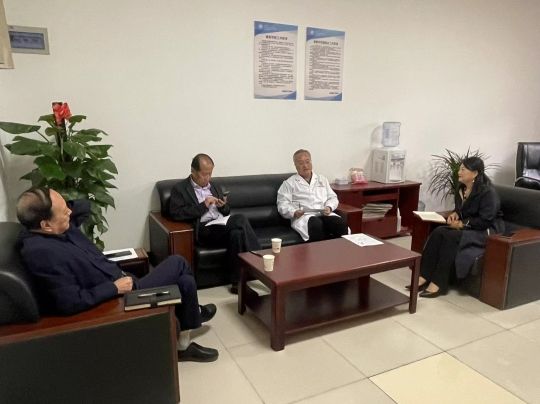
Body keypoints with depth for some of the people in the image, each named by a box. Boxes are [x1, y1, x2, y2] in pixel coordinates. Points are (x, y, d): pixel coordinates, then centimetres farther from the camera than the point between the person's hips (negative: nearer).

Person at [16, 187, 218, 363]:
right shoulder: (42, 252, -29)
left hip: (119, 282, 9)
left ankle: (184, 344, 29)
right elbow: (71, 303, -31)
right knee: (178, 263, -2)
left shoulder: (58, 226, -3)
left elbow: (85, 207, 15)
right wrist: (115, 288, -22)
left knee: (185, 281, 10)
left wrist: (62, 206, -3)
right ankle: (193, 313, 24)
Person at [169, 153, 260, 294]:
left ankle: (237, 282, -23)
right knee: (240, 219, -28)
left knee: (237, 233, -31)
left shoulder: (215, 187, 24)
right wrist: (203, 205, -13)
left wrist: (223, 206, 2)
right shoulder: (180, 189, 6)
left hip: (223, 225, 6)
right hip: (203, 231, -6)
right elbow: (176, 214, -9)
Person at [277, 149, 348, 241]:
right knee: (317, 225, -39)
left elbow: (332, 197, 21)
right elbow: (283, 205, 4)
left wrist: (329, 207, -2)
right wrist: (294, 212, -17)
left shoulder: (322, 179, 26)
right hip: (304, 216, -3)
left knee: (341, 223, -30)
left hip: (324, 214, 4)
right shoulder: (289, 183, 13)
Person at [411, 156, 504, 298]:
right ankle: (424, 277, -24)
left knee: (451, 237, -32)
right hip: (467, 227, 8)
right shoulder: (461, 188, 5)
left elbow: (485, 221, -22)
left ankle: (439, 283, -25)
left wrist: (462, 224, -21)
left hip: (487, 231, -7)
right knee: (439, 232, -21)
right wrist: (455, 214, -1)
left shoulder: (487, 192, -19)